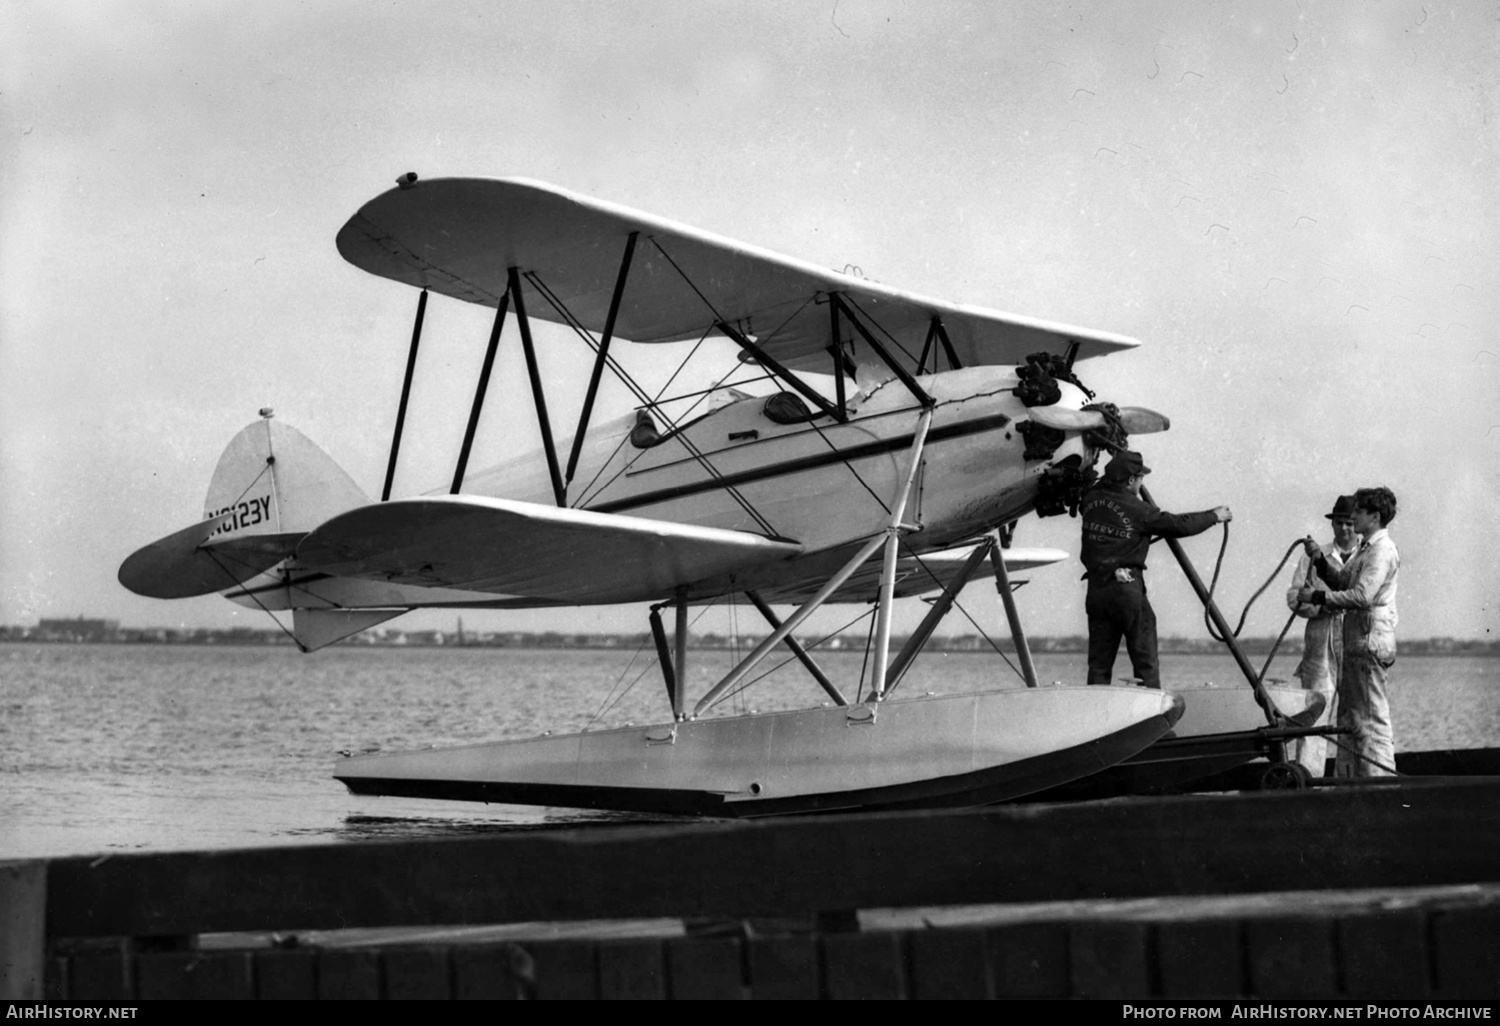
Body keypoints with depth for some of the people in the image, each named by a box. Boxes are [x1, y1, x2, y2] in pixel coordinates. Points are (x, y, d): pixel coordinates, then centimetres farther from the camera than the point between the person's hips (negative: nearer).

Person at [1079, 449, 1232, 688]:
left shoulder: (1091, 500, 4)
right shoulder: (1137, 510, -10)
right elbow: (1179, 525, -3)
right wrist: (1215, 516, 10)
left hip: (1096, 587, 5)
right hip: (1127, 588, -5)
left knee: (1099, 661, 8)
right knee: (1145, 660, 2)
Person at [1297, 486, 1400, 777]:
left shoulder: (1382, 550, -13)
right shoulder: (1366, 549, 18)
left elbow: (1362, 596, -23)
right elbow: (1341, 580, 22)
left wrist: (1317, 597, -18)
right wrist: (1319, 559, 6)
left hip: (1371, 643, -10)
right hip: (1356, 642, 10)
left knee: (1371, 717, -9)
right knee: (1349, 716, 14)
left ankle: (1379, 777, -7)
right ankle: (1346, 778, 19)